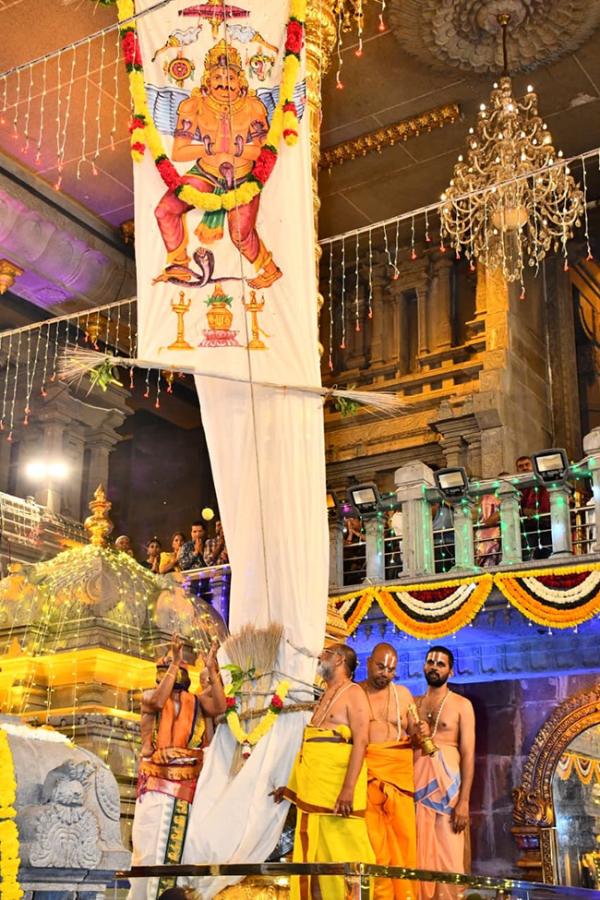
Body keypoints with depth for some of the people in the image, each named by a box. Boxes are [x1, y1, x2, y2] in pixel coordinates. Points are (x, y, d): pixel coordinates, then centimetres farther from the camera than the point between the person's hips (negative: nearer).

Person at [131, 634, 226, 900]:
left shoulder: (197, 702, 7)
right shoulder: (149, 696, 2)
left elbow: (219, 707, -12)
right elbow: (157, 701, -20)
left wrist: (212, 670, -13)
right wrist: (174, 663, -21)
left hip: (185, 783, 2)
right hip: (154, 780, -2)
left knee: (173, 845, 7)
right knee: (147, 841, -4)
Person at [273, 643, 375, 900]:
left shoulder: (353, 693, -5)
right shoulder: (325, 697, 20)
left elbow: (361, 741, -16)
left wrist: (349, 788, -25)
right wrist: (292, 785, 21)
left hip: (337, 786, -8)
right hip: (313, 788, 8)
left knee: (342, 850, -7)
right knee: (313, 852, 9)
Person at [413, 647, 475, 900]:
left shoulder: (461, 705, 5)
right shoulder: (413, 704, 17)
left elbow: (468, 754, -3)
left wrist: (464, 801, -12)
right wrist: (413, 738, -5)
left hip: (447, 781, -3)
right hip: (416, 781, 3)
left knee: (447, 857, -6)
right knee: (418, 854, 0)